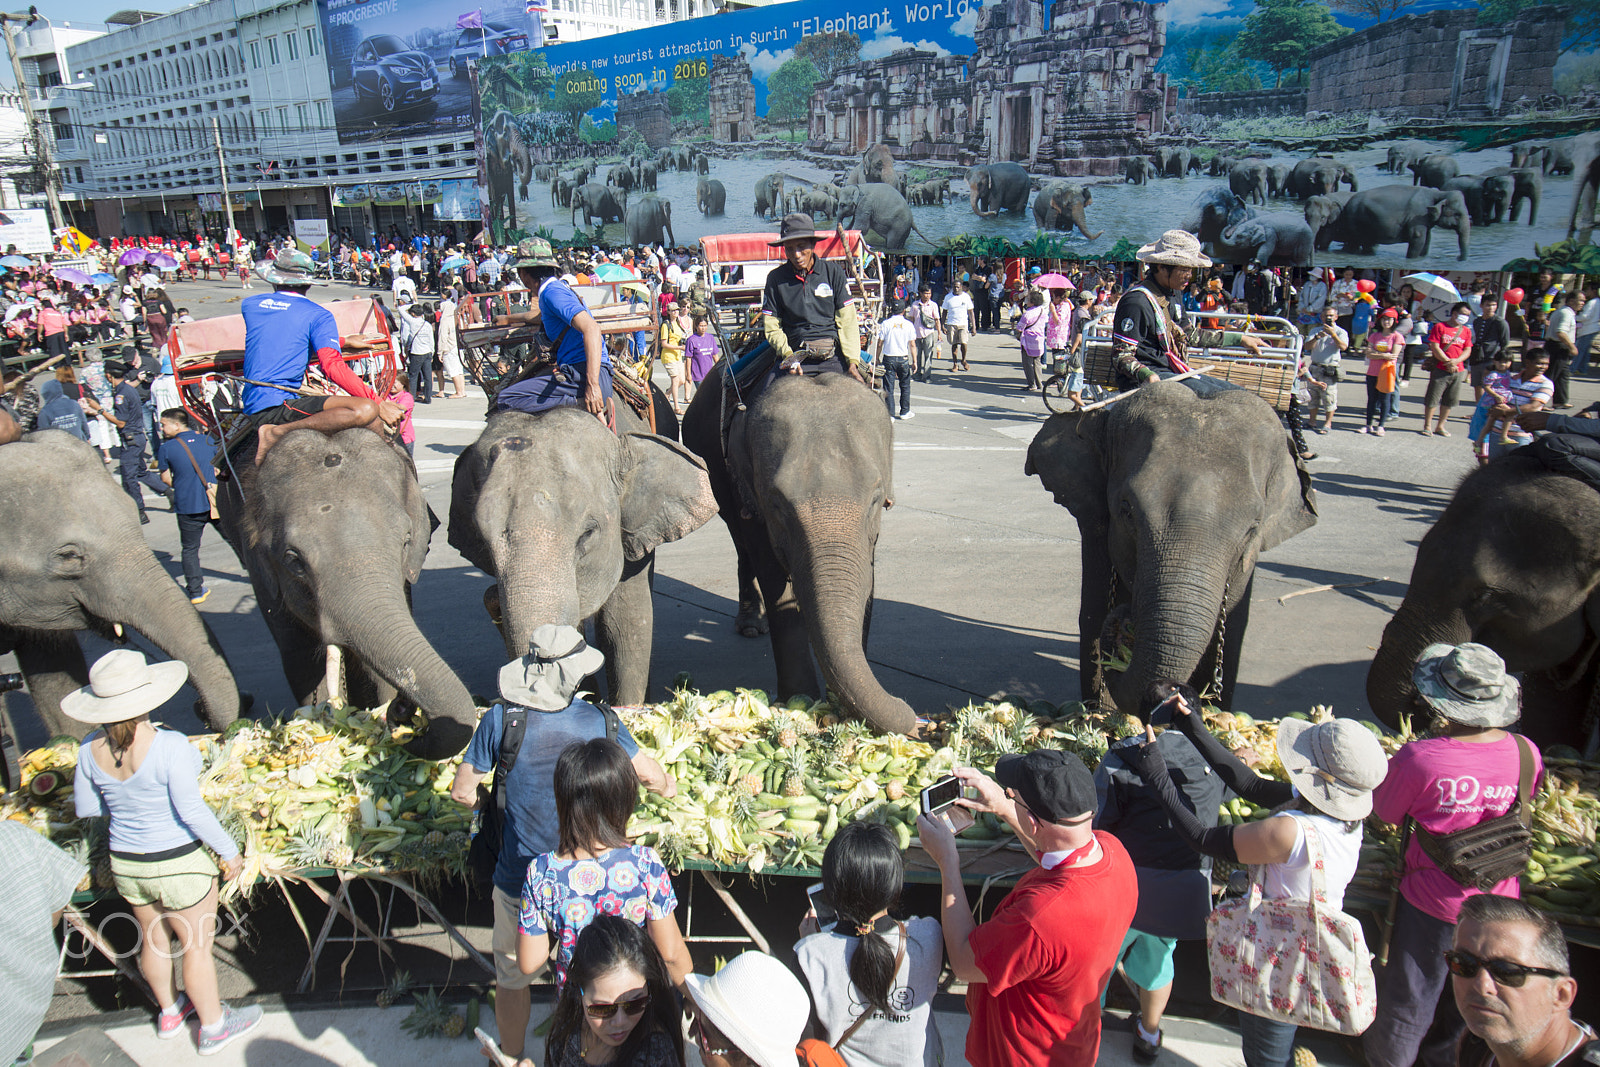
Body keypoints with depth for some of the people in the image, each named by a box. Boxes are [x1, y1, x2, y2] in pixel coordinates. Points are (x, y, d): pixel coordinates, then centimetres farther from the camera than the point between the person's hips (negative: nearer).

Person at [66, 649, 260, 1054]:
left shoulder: (91, 748, -9)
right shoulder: (169, 746, -28)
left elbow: (85, 808, 4)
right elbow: (191, 810, -23)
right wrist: (229, 851, -10)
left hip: (125, 864, 6)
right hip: (178, 866, -6)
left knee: (154, 938, 26)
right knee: (197, 947, 13)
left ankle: (169, 1013, 48)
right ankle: (213, 1027, 31)